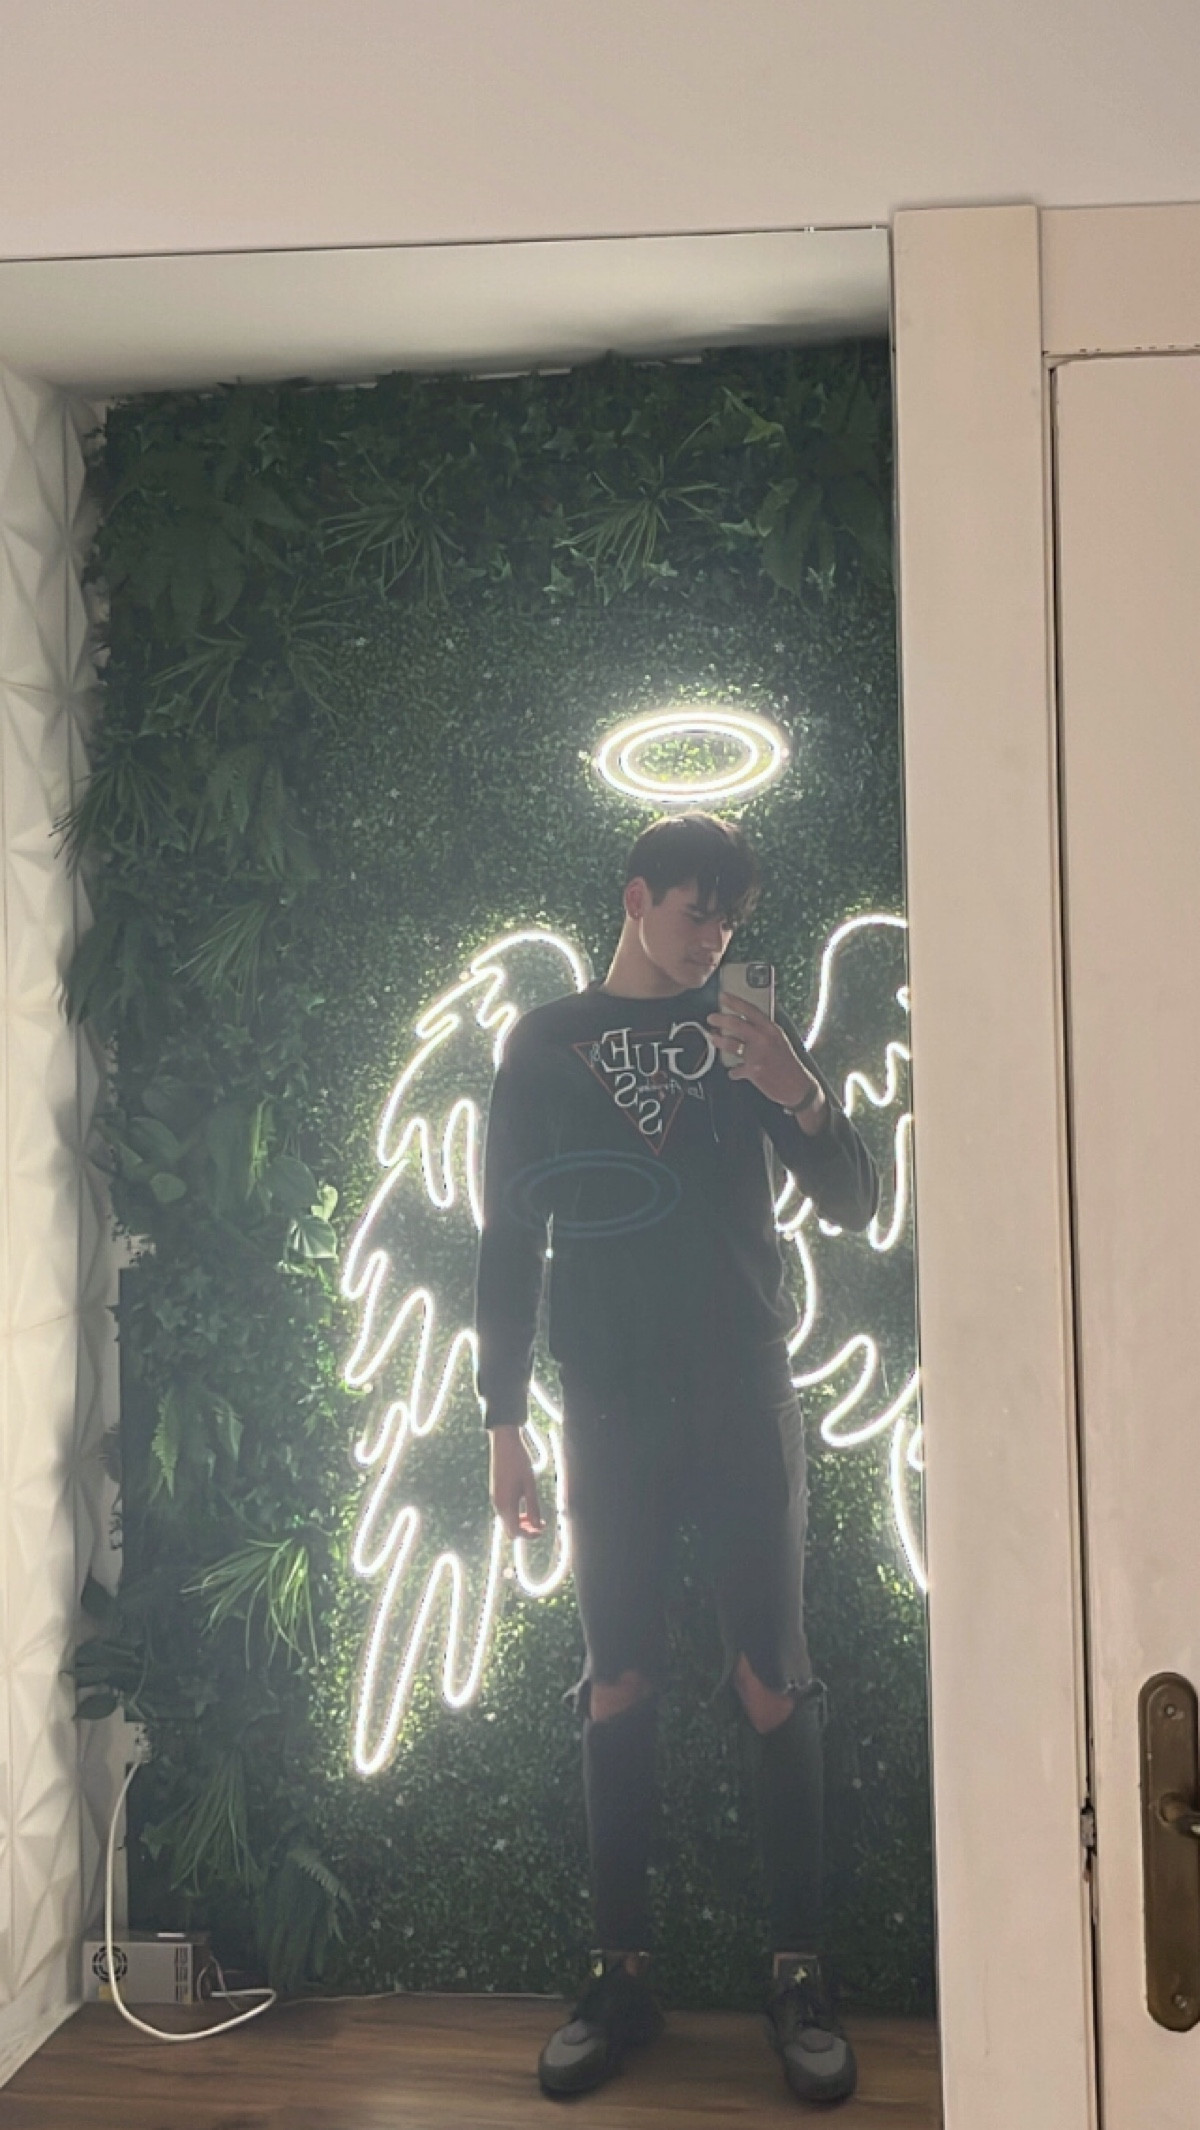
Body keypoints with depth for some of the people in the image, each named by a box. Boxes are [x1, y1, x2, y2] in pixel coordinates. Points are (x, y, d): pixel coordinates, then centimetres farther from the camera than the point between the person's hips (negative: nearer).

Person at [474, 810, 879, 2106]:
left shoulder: (747, 1032, 7)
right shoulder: (545, 1044, 6)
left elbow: (852, 1207, 3)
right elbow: (508, 1241, 6)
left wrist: (799, 1098, -16)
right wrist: (501, 1420, 2)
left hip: (744, 1401, 0)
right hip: (609, 1407, 0)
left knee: (772, 1683, 0)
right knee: (618, 1686, 4)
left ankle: (800, 1973, 12)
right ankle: (621, 1974, 15)